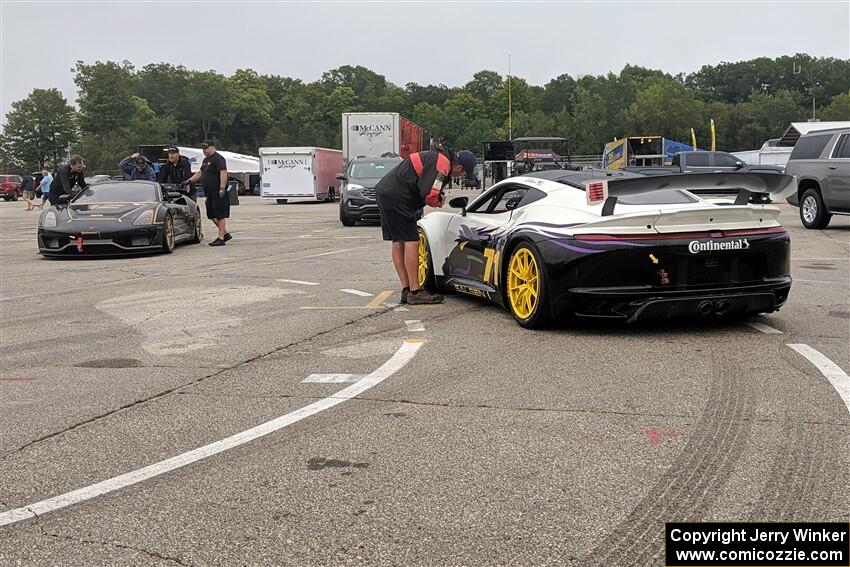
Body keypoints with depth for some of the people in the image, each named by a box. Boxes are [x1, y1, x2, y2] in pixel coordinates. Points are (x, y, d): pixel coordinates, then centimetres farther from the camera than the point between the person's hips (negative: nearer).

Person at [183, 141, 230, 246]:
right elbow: (200, 173, 29)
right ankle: (225, 233, 21)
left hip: (218, 193, -10)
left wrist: (222, 188, -29)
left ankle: (221, 238, -4)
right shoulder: (206, 160, 20)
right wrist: (189, 181, 22)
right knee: (212, 215, 12)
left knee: (220, 215, -6)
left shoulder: (218, 159, -11)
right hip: (210, 194, 10)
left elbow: (223, 173, -21)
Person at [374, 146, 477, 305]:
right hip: (396, 198, -11)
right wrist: (437, 202, -1)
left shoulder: (438, 157, 17)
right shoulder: (442, 164, -15)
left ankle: (406, 289, 17)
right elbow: (429, 194, -22)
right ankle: (415, 292, -6)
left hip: (386, 192, 11)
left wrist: (438, 197, 5)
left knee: (398, 242, 12)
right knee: (411, 241, -8)